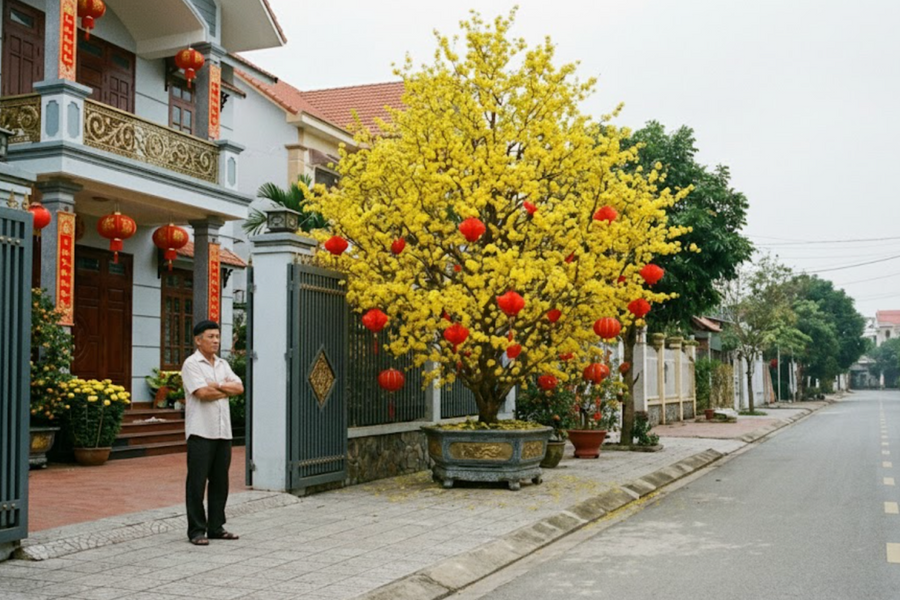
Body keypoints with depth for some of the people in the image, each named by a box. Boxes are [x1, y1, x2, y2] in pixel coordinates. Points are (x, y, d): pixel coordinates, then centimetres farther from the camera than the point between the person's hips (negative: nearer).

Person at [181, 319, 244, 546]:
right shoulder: (191, 364, -5)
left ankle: (216, 527, 19)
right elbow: (202, 393, -17)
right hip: (200, 431, -6)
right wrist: (227, 389, -2)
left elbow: (239, 387, 5)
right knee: (197, 482, -2)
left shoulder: (223, 364, 16)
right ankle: (196, 530, 5)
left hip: (223, 431, 7)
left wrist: (217, 386, -11)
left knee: (220, 481, 10)